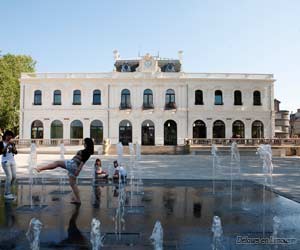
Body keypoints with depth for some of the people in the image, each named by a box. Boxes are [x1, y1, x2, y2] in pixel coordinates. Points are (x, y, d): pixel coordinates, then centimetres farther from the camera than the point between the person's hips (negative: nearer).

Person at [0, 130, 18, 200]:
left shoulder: (12, 143, 10)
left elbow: (15, 152, 1)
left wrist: (12, 145, -13)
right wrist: (7, 145, -19)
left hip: (12, 161, 6)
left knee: (14, 177, 6)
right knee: (9, 177, -11)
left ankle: (7, 191, 24)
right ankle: (7, 194, 0)